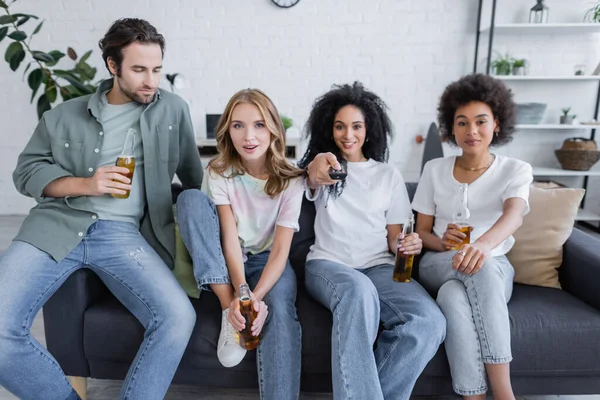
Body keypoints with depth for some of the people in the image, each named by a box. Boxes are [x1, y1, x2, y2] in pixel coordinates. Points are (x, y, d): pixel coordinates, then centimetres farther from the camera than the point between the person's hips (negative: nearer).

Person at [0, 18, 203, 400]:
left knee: (179, 317, -25)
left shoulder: (173, 110, 12)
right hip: (57, 225, 2)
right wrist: (86, 184, -4)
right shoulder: (65, 115, 14)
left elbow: (193, 175, 20)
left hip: (125, 234, -1)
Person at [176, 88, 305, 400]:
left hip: (267, 262, -1)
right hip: (223, 262, 2)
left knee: (279, 309, -35)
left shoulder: (291, 179, -12)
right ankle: (228, 308, -25)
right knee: (190, 199, -23)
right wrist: (240, 294, -36)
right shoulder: (219, 173, -10)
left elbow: (280, 250, -17)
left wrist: (256, 297, -34)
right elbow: (231, 239, -19)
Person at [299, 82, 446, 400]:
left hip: (379, 267, 3)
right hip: (327, 264, -2)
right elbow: (312, 182, -16)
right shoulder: (325, 167, 11)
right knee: (359, 291, -41)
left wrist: (406, 245, -10)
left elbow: (393, 237, 15)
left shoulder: (388, 175, 16)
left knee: (430, 323, -29)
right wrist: (315, 169, -42)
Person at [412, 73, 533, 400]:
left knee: (455, 296, -38)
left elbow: (513, 214, -24)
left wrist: (483, 244, -47)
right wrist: (443, 243, -19)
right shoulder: (434, 170, 4)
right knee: (455, 300, -37)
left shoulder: (516, 170, -1)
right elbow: (422, 232, 6)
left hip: (495, 268, -1)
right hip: (438, 265, 1)